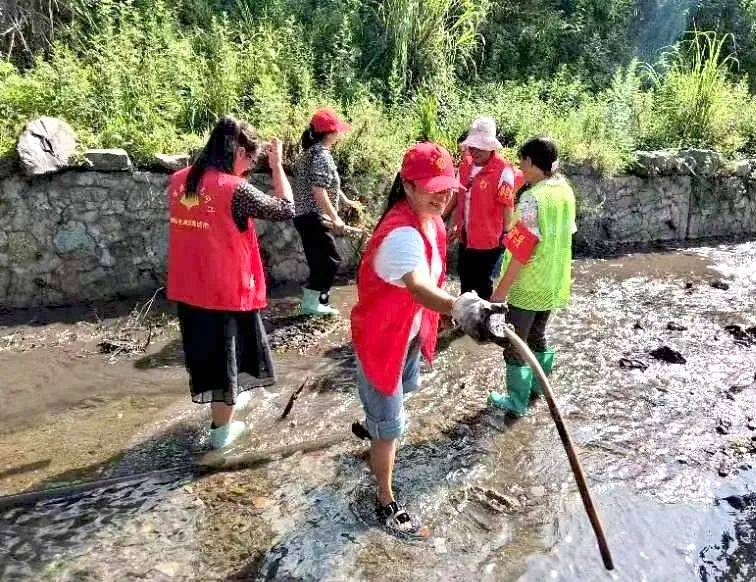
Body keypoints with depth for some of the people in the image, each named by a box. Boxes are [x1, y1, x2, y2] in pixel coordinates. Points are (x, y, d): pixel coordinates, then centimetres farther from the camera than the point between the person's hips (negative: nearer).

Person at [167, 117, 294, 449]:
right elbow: (286, 210, -12)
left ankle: (226, 399, 48)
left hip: (188, 290, 7)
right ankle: (221, 429, 27)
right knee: (225, 355, 12)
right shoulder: (235, 189, -20)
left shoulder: (178, 181, 0)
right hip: (227, 292, -6)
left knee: (204, 350, 24)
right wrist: (277, 165, -3)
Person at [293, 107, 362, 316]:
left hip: (305, 216, 10)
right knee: (330, 260, -2)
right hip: (314, 217, -10)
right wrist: (335, 218, -18)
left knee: (319, 261, 15)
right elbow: (319, 192, -23)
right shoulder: (322, 155, -16)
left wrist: (347, 201, 34)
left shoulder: (311, 152, 16)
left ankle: (316, 301, 22)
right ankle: (312, 302, 3)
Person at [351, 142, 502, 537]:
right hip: (381, 337, -9)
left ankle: (374, 423, 66)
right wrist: (457, 307, -75)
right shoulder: (401, 234, -36)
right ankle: (387, 504, 25)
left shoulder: (430, 219, -5)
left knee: (401, 391, 35)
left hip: (410, 330, 9)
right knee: (390, 427, 4)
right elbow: (418, 287, -57)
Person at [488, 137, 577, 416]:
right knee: (537, 335, 24)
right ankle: (538, 385, 39)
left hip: (528, 285, -8)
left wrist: (501, 289, -19)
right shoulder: (566, 191, 2)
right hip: (554, 282, 8)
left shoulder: (533, 198, -22)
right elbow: (562, 235, 11)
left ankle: (517, 400, 18)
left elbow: (520, 250, -23)